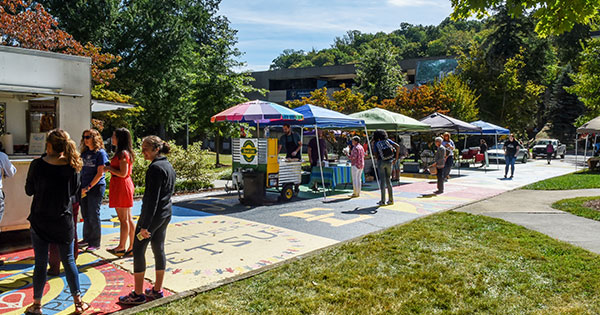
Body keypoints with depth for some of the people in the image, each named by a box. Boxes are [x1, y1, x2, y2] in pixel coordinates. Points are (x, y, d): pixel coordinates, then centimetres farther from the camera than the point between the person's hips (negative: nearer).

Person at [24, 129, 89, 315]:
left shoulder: (37, 165, -12)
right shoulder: (71, 166, -8)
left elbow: (29, 191, 0)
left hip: (40, 221, -1)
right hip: (63, 220, 1)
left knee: (40, 263, 10)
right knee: (68, 260, 11)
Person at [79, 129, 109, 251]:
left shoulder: (101, 153, -9)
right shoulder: (84, 152, 12)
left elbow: (100, 173, -13)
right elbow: (82, 170, 18)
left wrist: (88, 187, -15)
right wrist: (81, 186, 8)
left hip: (96, 187, -7)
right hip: (84, 188, 7)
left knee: (94, 216, -2)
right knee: (85, 215, 14)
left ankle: (95, 243, 8)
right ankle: (87, 239, 28)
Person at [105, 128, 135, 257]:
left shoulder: (122, 153, -15)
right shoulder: (125, 152, 15)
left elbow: (123, 173, -21)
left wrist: (109, 168, -9)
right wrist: (111, 168, 14)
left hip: (121, 187, -10)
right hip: (125, 185, 10)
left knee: (123, 219, 0)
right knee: (129, 219, 11)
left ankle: (121, 247, 10)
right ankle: (132, 247, 16)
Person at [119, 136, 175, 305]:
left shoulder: (155, 167, -18)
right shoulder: (168, 165, 11)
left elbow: (152, 198, -22)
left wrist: (145, 225, -21)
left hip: (153, 214, -9)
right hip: (166, 214, 9)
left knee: (138, 251, 1)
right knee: (159, 250, 14)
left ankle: (138, 294, 8)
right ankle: (157, 290, 23)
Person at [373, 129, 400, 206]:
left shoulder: (376, 144, 1)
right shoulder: (388, 141, 6)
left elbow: (375, 155, -6)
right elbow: (398, 146, -4)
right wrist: (396, 158, 0)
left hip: (381, 162, -3)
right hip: (389, 162, 3)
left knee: (382, 181, -1)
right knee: (388, 180, 11)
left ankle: (383, 201, -2)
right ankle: (391, 200, 12)